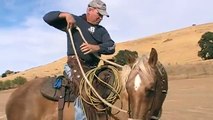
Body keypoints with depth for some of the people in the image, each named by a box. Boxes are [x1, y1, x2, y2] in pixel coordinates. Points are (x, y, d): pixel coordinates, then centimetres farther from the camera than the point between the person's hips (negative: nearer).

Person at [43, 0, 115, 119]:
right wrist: (66, 15, -10)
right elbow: (47, 18, 6)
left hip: (92, 69, 6)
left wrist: (96, 48, -19)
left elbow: (111, 47, 1)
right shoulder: (73, 20, 9)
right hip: (75, 66, -6)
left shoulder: (102, 30, 18)